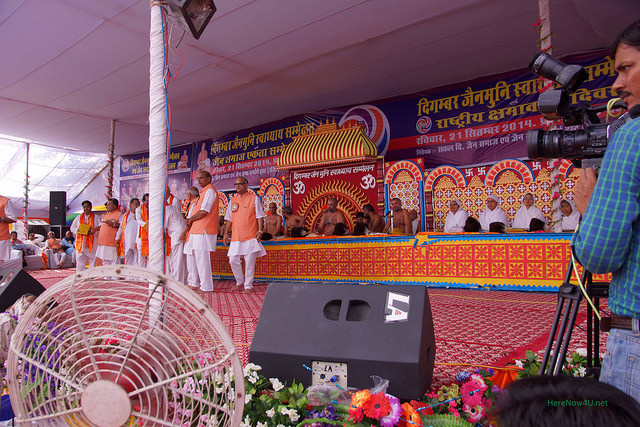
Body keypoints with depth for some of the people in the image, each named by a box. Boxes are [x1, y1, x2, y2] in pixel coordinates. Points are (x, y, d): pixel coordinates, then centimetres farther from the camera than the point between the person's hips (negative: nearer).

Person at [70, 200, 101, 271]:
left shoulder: (96, 217, 7)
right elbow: (72, 227, 13)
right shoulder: (78, 217, 17)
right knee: (80, 260, 0)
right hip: (80, 242, 2)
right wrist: (78, 230, -7)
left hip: (92, 243, -2)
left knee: (92, 260, -2)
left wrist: (93, 231, -21)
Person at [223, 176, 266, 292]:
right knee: (233, 260, 3)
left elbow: (259, 216, -1)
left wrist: (260, 231, -10)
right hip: (236, 236, 4)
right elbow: (229, 219, 18)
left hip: (251, 236, -4)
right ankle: (240, 282, 24)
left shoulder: (253, 198, 2)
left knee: (250, 262, -4)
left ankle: (248, 285, 7)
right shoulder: (233, 200, 14)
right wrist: (226, 233, 12)